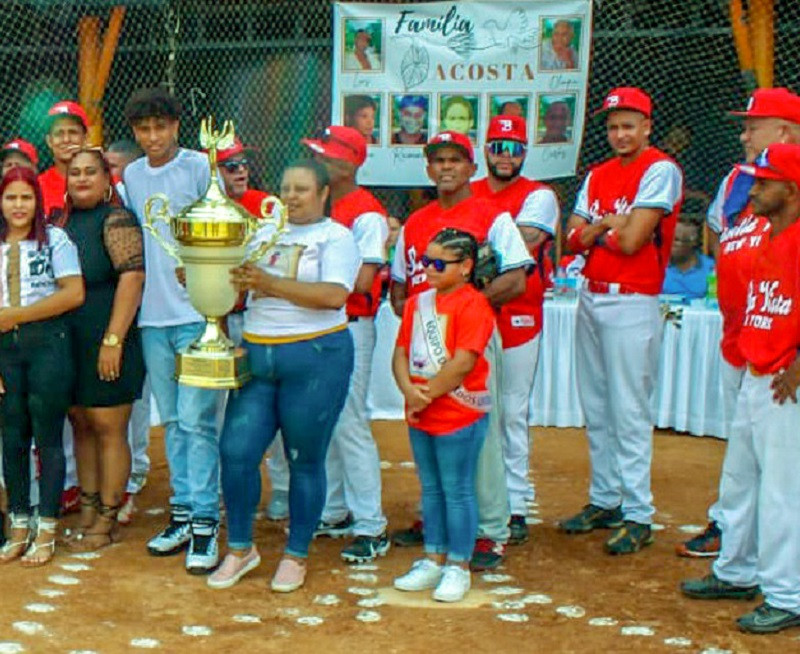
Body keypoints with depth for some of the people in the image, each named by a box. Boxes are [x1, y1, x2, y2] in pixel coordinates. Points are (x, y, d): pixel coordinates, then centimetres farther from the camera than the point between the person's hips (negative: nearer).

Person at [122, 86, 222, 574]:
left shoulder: (200, 167, -4)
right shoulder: (131, 176, 12)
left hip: (197, 314, -5)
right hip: (152, 315, 5)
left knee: (197, 420, -7)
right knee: (172, 421, 12)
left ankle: (205, 522, -3)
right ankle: (182, 512, 20)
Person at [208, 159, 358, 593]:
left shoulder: (336, 237, -1)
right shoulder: (264, 232, 16)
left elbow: (334, 295, -17)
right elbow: (237, 282, 15)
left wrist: (270, 283, -24)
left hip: (316, 357, -5)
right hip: (256, 356, 5)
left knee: (305, 460, 4)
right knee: (236, 451, -2)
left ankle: (296, 556, 19)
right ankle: (240, 548, 16)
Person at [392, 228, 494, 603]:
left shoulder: (473, 305, -12)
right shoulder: (417, 302, 11)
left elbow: (462, 363, -20)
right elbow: (401, 353, 6)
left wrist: (427, 394, -15)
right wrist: (409, 390, -11)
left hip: (459, 416, -7)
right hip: (420, 417, 7)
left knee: (457, 490, 1)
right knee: (430, 489, 16)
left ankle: (458, 567, 11)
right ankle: (434, 560, 27)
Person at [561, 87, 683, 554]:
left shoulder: (661, 170, -8)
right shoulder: (598, 175, 14)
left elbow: (632, 240, -17)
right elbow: (574, 240, 8)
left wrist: (597, 227, 1)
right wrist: (609, 226, -10)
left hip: (632, 304, -8)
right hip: (590, 299, 8)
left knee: (629, 411, -7)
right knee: (596, 408, 12)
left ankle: (638, 515, -2)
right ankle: (605, 501, 22)